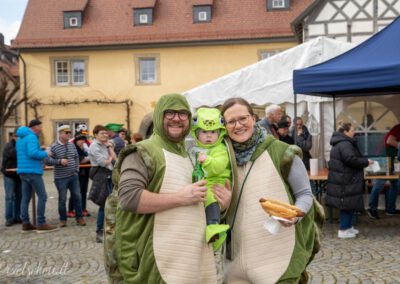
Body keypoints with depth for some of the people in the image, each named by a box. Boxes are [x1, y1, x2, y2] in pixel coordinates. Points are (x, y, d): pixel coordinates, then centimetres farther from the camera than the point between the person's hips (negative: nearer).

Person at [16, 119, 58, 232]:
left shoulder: (21, 138, 19)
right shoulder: (31, 137, -12)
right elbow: (32, 153, -24)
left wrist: (40, 150, 19)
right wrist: (45, 154, -10)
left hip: (23, 171, 10)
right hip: (33, 171, -10)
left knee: (26, 198, 9)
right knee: (42, 196, -6)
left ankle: (25, 224, 10)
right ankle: (41, 224, -7)